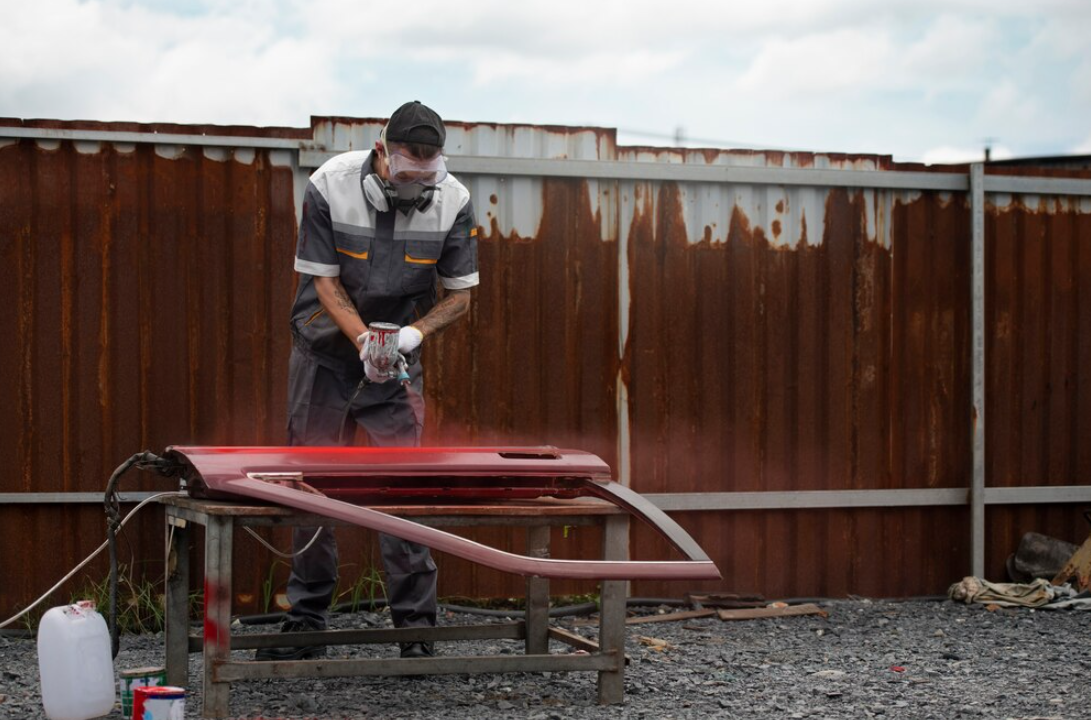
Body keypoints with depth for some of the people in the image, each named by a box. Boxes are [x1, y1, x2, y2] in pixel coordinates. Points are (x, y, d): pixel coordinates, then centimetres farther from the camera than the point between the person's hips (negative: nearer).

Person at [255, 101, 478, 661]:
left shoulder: (452, 201, -14)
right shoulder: (329, 187, -19)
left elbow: (460, 294, -6)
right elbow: (324, 279, -13)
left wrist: (415, 332, -24)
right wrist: (363, 341, -28)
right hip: (326, 350, 0)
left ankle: (416, 629, -1)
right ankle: (305, 626, 14)